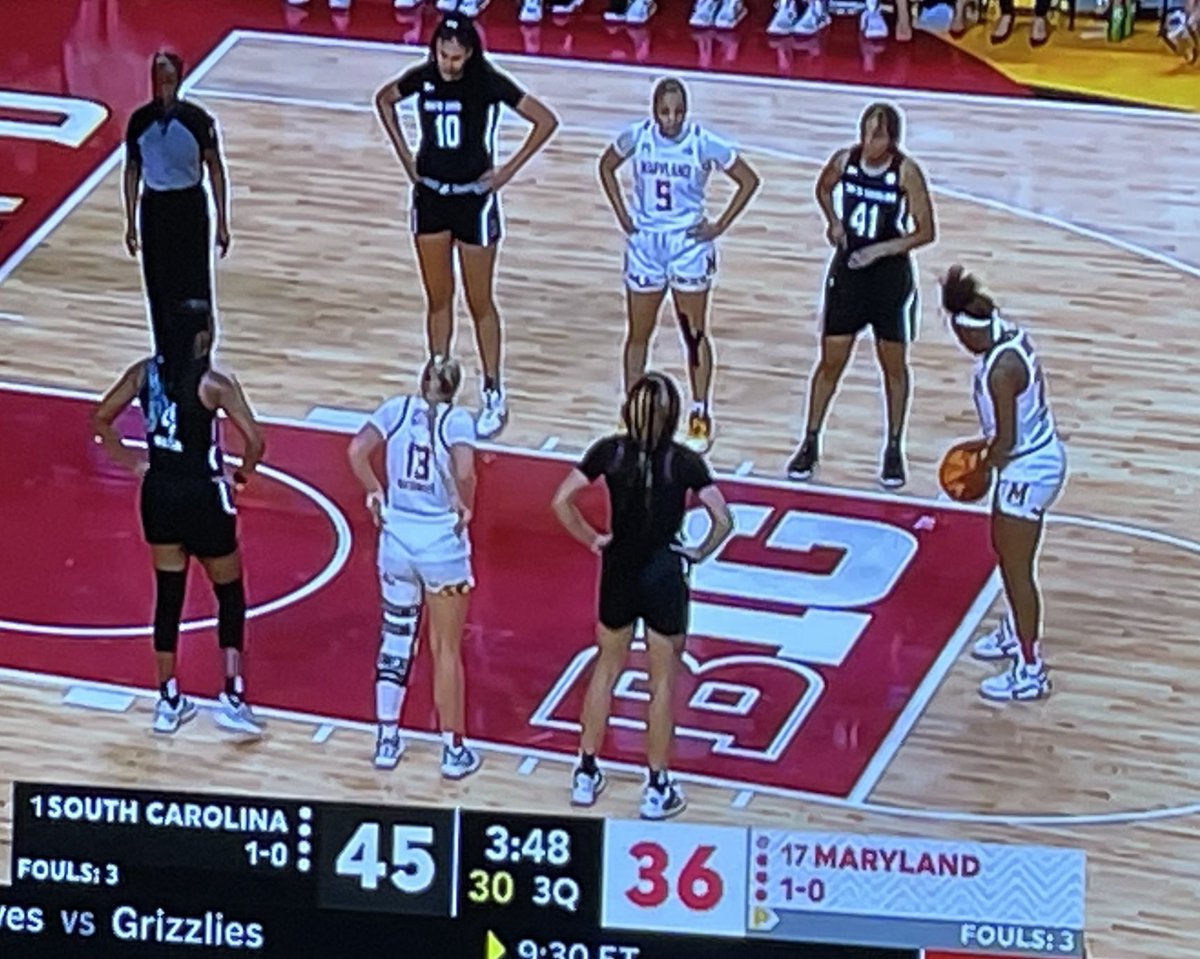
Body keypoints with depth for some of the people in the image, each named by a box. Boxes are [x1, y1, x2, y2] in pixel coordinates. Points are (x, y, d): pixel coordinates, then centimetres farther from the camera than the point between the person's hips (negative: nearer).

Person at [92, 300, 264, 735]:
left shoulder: (144, 372, -3)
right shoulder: (214, 383, -18)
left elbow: (101, 419, 4)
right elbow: (254, 439, -22)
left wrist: (131, 462, 11)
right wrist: (243, 475, -3)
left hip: (159, 492, 5)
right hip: (203, 497, -5)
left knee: (168, 594, 15)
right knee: (229, 593, 12)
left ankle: (169, 702, 20)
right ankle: (232, 696, 6)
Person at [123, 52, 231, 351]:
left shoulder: (198, 119, -12)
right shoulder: (139, 121, -5)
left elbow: (215, 168, -4)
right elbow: (132, 170, 6)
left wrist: (222, 223, -5)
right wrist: (131, 222, 7)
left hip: (190, 206, -2)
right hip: (154, 207, 2)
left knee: (194, 287, 1)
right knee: (159, 288, 8)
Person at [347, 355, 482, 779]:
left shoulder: (396, 409, 0)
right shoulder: (456, 419, -9)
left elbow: (357, 450, -11)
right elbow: (464, 472, -25)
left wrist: (375, 492, 3)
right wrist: (465, 507, -7)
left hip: (397, 536, 3)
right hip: (443, 542, -3)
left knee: (395, 637, 18)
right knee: (447, 649, 8)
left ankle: (386, 740, 22)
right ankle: (453, 750, 16)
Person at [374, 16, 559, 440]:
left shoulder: (488, 83, -17)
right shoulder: (422, 78, -6)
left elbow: (546, 121, -13)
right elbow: (384, 99, 15)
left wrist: (508, 170, -12)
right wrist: (404, 154, 7)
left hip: (473, 198, -4)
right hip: (430, 196, 4)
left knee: (480, 302, 4)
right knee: (437, 299, 13)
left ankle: (493, 394, 15)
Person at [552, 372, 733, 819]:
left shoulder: (609, 452, -8)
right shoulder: (686, 462, -13)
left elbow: (561, 501, -10)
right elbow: (724, 521, -16)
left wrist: (591, 539, 2)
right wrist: (699, 553, 1)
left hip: (618, 570, 2)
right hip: (664, 575, -2)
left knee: (606, 669, 20)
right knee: (663, 681, 9)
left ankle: (586, 773, 25)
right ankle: (657, 787, 15)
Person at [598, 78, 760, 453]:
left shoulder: (704, 143, -16)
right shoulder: (637, 137, -9)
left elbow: (748, 180, -6)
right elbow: (607, 166, 11)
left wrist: (720, 225, -7)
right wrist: (622, 214, 4)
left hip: (689, 244, -2)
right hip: (644, 243, 2)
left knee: (694, 334, 7)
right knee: (638, 334, 11)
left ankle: (700, 416, 18)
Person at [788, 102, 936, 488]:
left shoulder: (906, 171, -15)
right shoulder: (845, 160, -6)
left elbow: (926, 231, -11)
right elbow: (823, 188, 16)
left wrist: (879, 250, -20)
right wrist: (834, 222, -2)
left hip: (890, 276, -2)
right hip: (847, 269, 2)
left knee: (894, 364, 9)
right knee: (831, 360, 7)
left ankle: (894, 449, 22)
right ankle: (810, 443, 19)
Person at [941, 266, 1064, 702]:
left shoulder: (1001, 368, -29)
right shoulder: (1014, 337, -2)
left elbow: (1005, 441, -24)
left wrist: (981, 469, -7)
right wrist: (990, 448, 10)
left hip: (1028, 469, -10)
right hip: (1042, 452, 10)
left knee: (1017, 568, 2)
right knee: (1005, 549, 27)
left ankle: (1031, 671, 11)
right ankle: (1016, 632, 48)